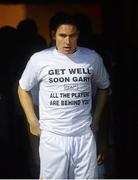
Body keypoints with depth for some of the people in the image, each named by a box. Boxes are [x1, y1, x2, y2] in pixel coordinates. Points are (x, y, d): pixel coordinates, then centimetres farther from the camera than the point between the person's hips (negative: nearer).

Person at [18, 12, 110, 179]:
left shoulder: (93, 58, 2)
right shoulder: (39, 59, -4)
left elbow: (103, 87, 19)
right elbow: (23, 89, 11)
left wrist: (96, 118, 13)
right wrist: (33, 121, 5)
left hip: (85, 134, 2)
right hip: (52, 136, -2)